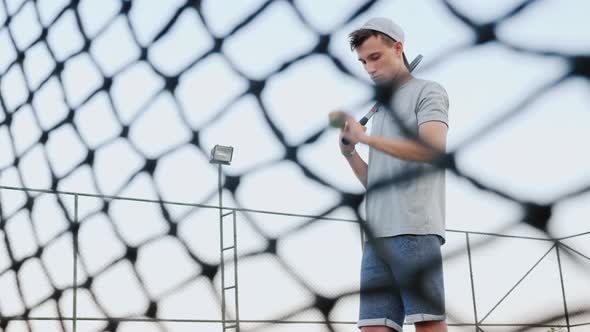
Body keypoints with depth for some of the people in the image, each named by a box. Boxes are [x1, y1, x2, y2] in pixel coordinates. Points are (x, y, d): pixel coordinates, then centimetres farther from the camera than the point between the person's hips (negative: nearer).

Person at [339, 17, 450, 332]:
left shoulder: (427, 91, 8)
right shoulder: (379, 111, 28)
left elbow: (434, 147, -12)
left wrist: (366, 137, -8)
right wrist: (350, 154, 10)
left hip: (415, 230, -6)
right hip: (376, 236, 7)